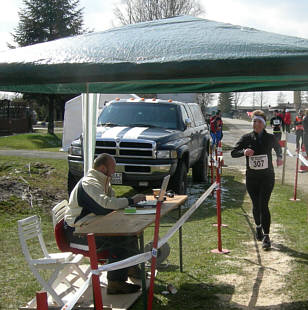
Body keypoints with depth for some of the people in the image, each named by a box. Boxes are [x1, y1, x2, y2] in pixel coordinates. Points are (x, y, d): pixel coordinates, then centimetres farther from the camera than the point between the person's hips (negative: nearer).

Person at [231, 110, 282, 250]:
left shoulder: (270, 138, 2)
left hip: (267, 177, -1)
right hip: (251, 177, 1)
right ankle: (258, 226, 39)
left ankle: (266, 236, -6)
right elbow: (233, 152, 0)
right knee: (256, 205, 11)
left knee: (263, 205, -11)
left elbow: (278, 147, 24)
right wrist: (244, 152, -19)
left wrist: (279, 157, 9)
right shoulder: (246, 138, -1)